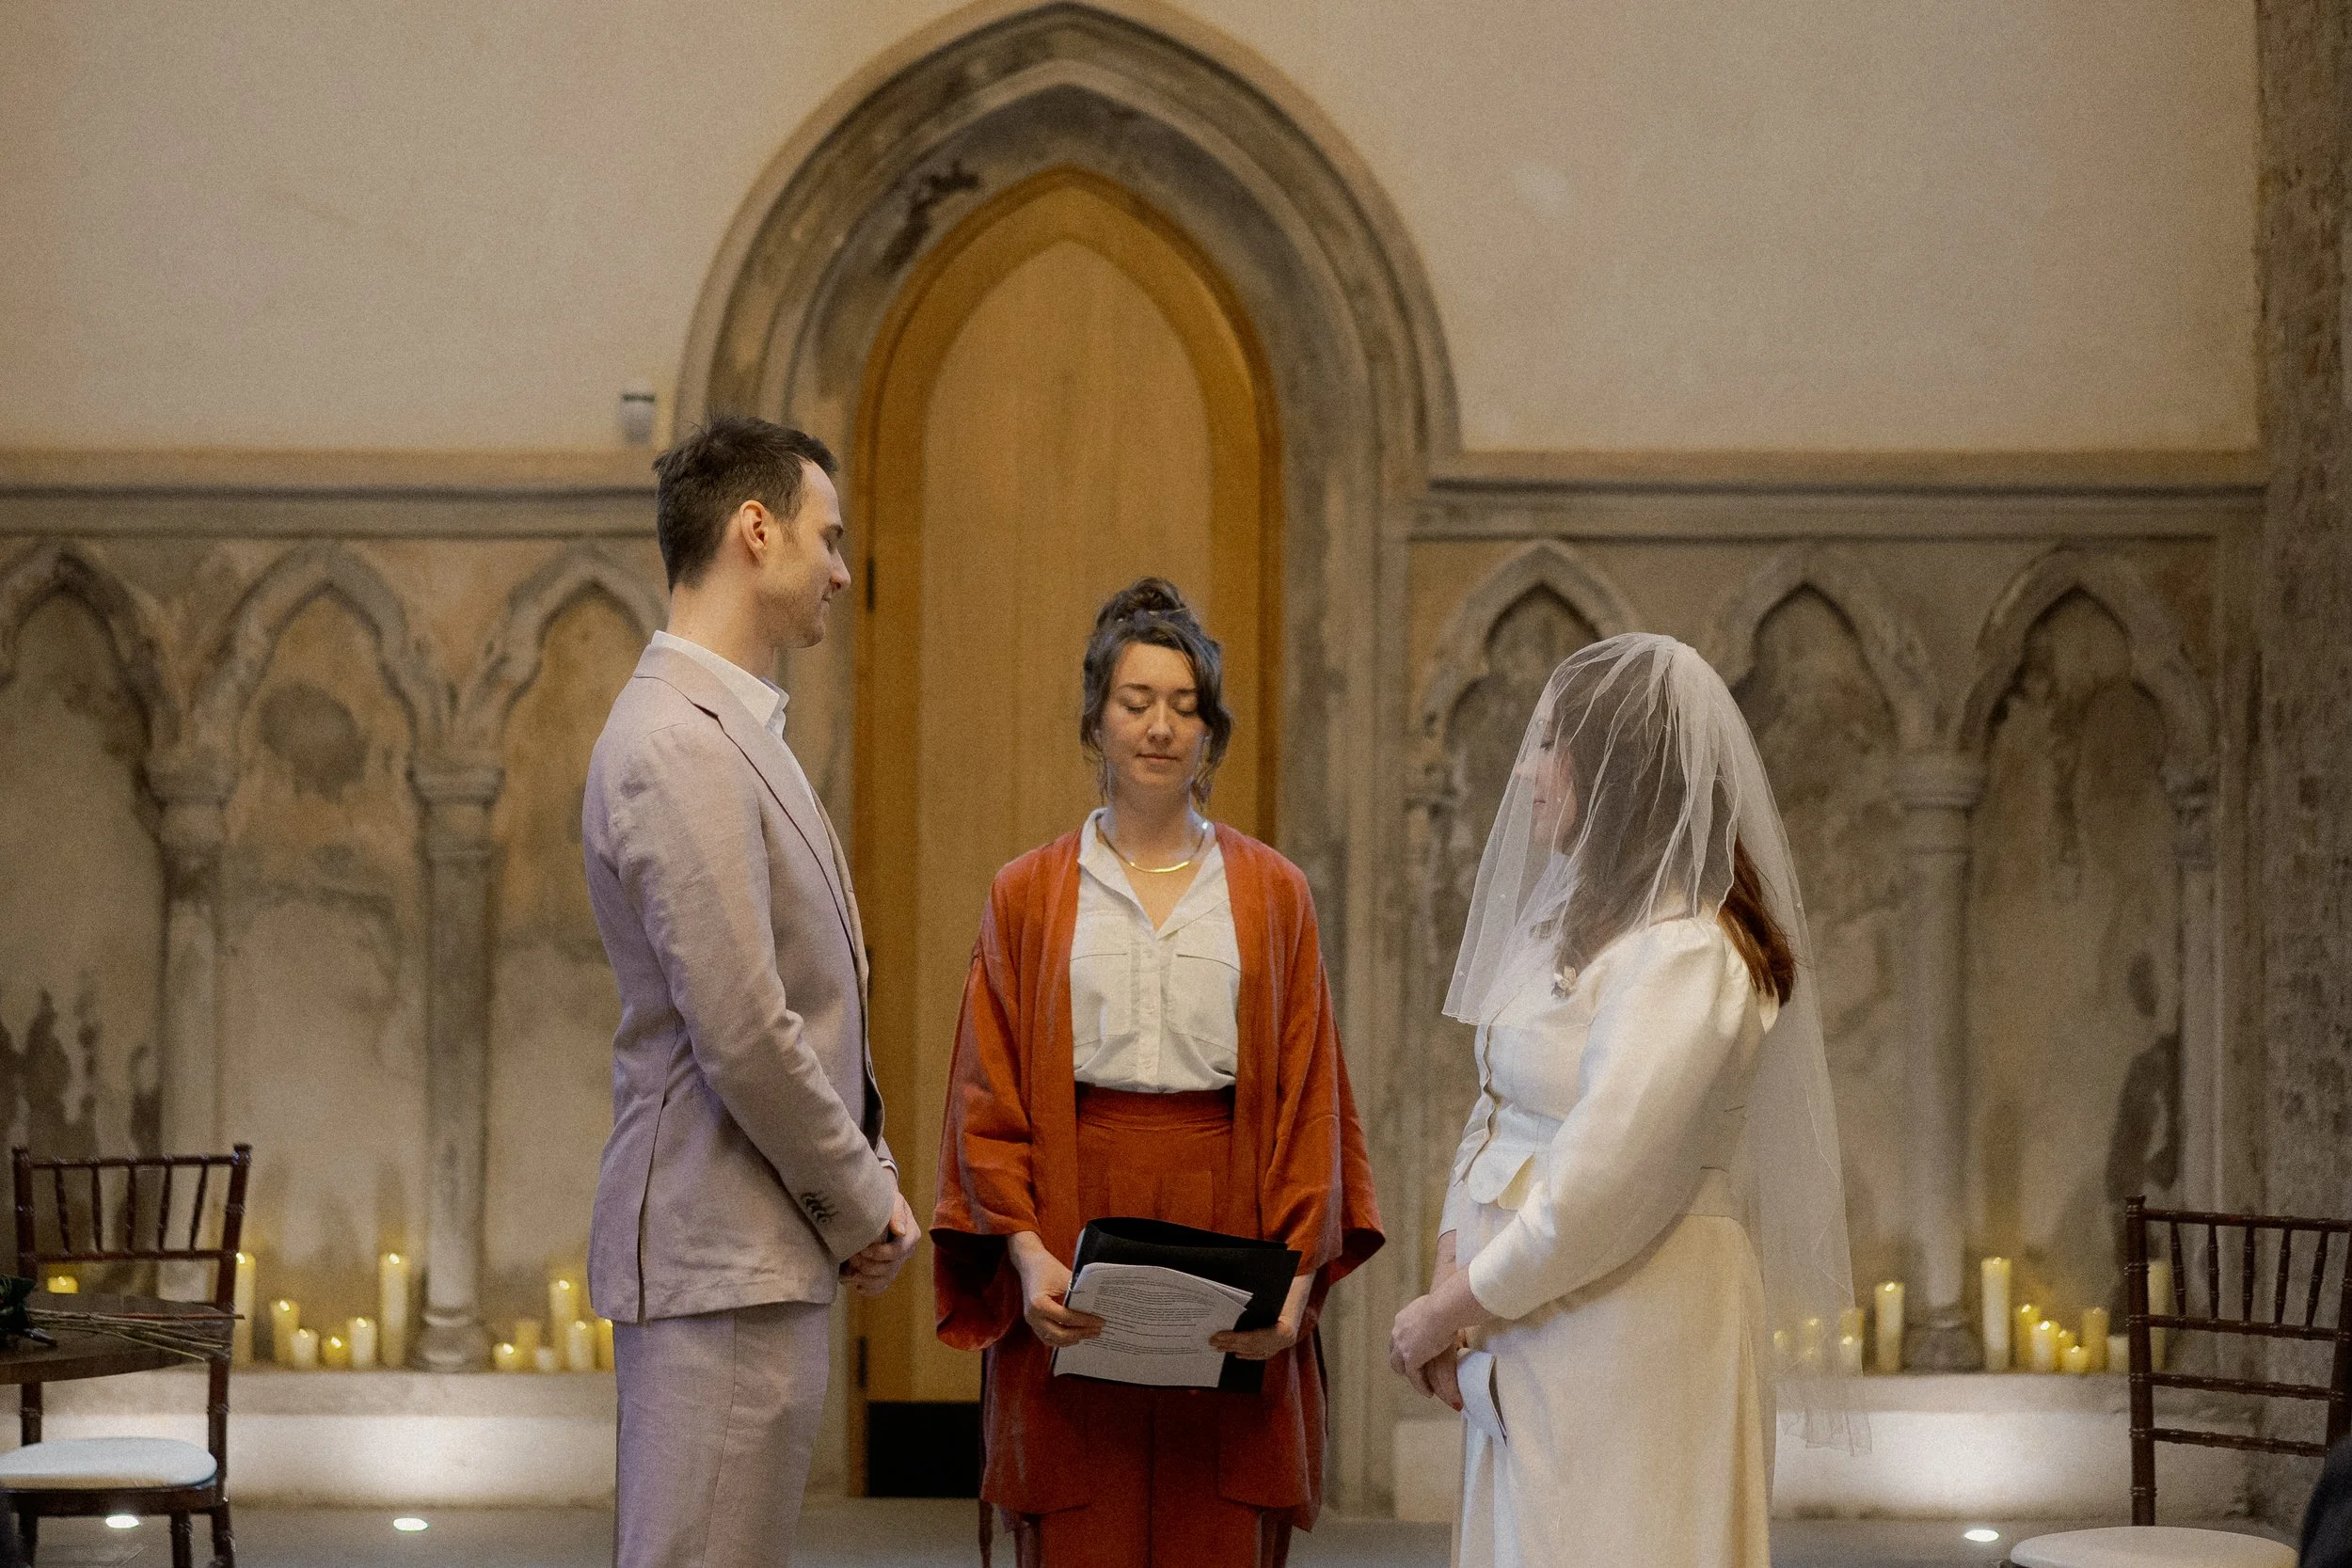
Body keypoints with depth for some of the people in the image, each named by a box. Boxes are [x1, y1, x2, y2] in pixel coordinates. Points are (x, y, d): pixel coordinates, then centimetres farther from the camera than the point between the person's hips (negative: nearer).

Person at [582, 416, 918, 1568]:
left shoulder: (733, 728, 16)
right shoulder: (679, 744, -17)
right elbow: (742, 1036, -21)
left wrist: (870, 1171, 10)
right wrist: (862, 1206, -10)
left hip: (758, 1251, 11)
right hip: (724, 1257, -11)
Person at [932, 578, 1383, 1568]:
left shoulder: (1271, 894, 10)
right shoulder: (1029, 894, 8)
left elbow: (1308, 1098, 5)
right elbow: (988, 1097, 3)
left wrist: (1298, 1271, -8)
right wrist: (1026, 1252, -12)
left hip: (1223, 1228, 1)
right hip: (1077, 1218, 0)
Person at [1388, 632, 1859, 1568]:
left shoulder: (1683, 956, -18)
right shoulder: (1576, 922, 14)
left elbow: (1597, 1191, -22)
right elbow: (1495, 1114, 13)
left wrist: (1446, 1314, -12)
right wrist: (1448, 1281, -1)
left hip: (1633, 1336, -9)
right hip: (1533, 1345, 9)